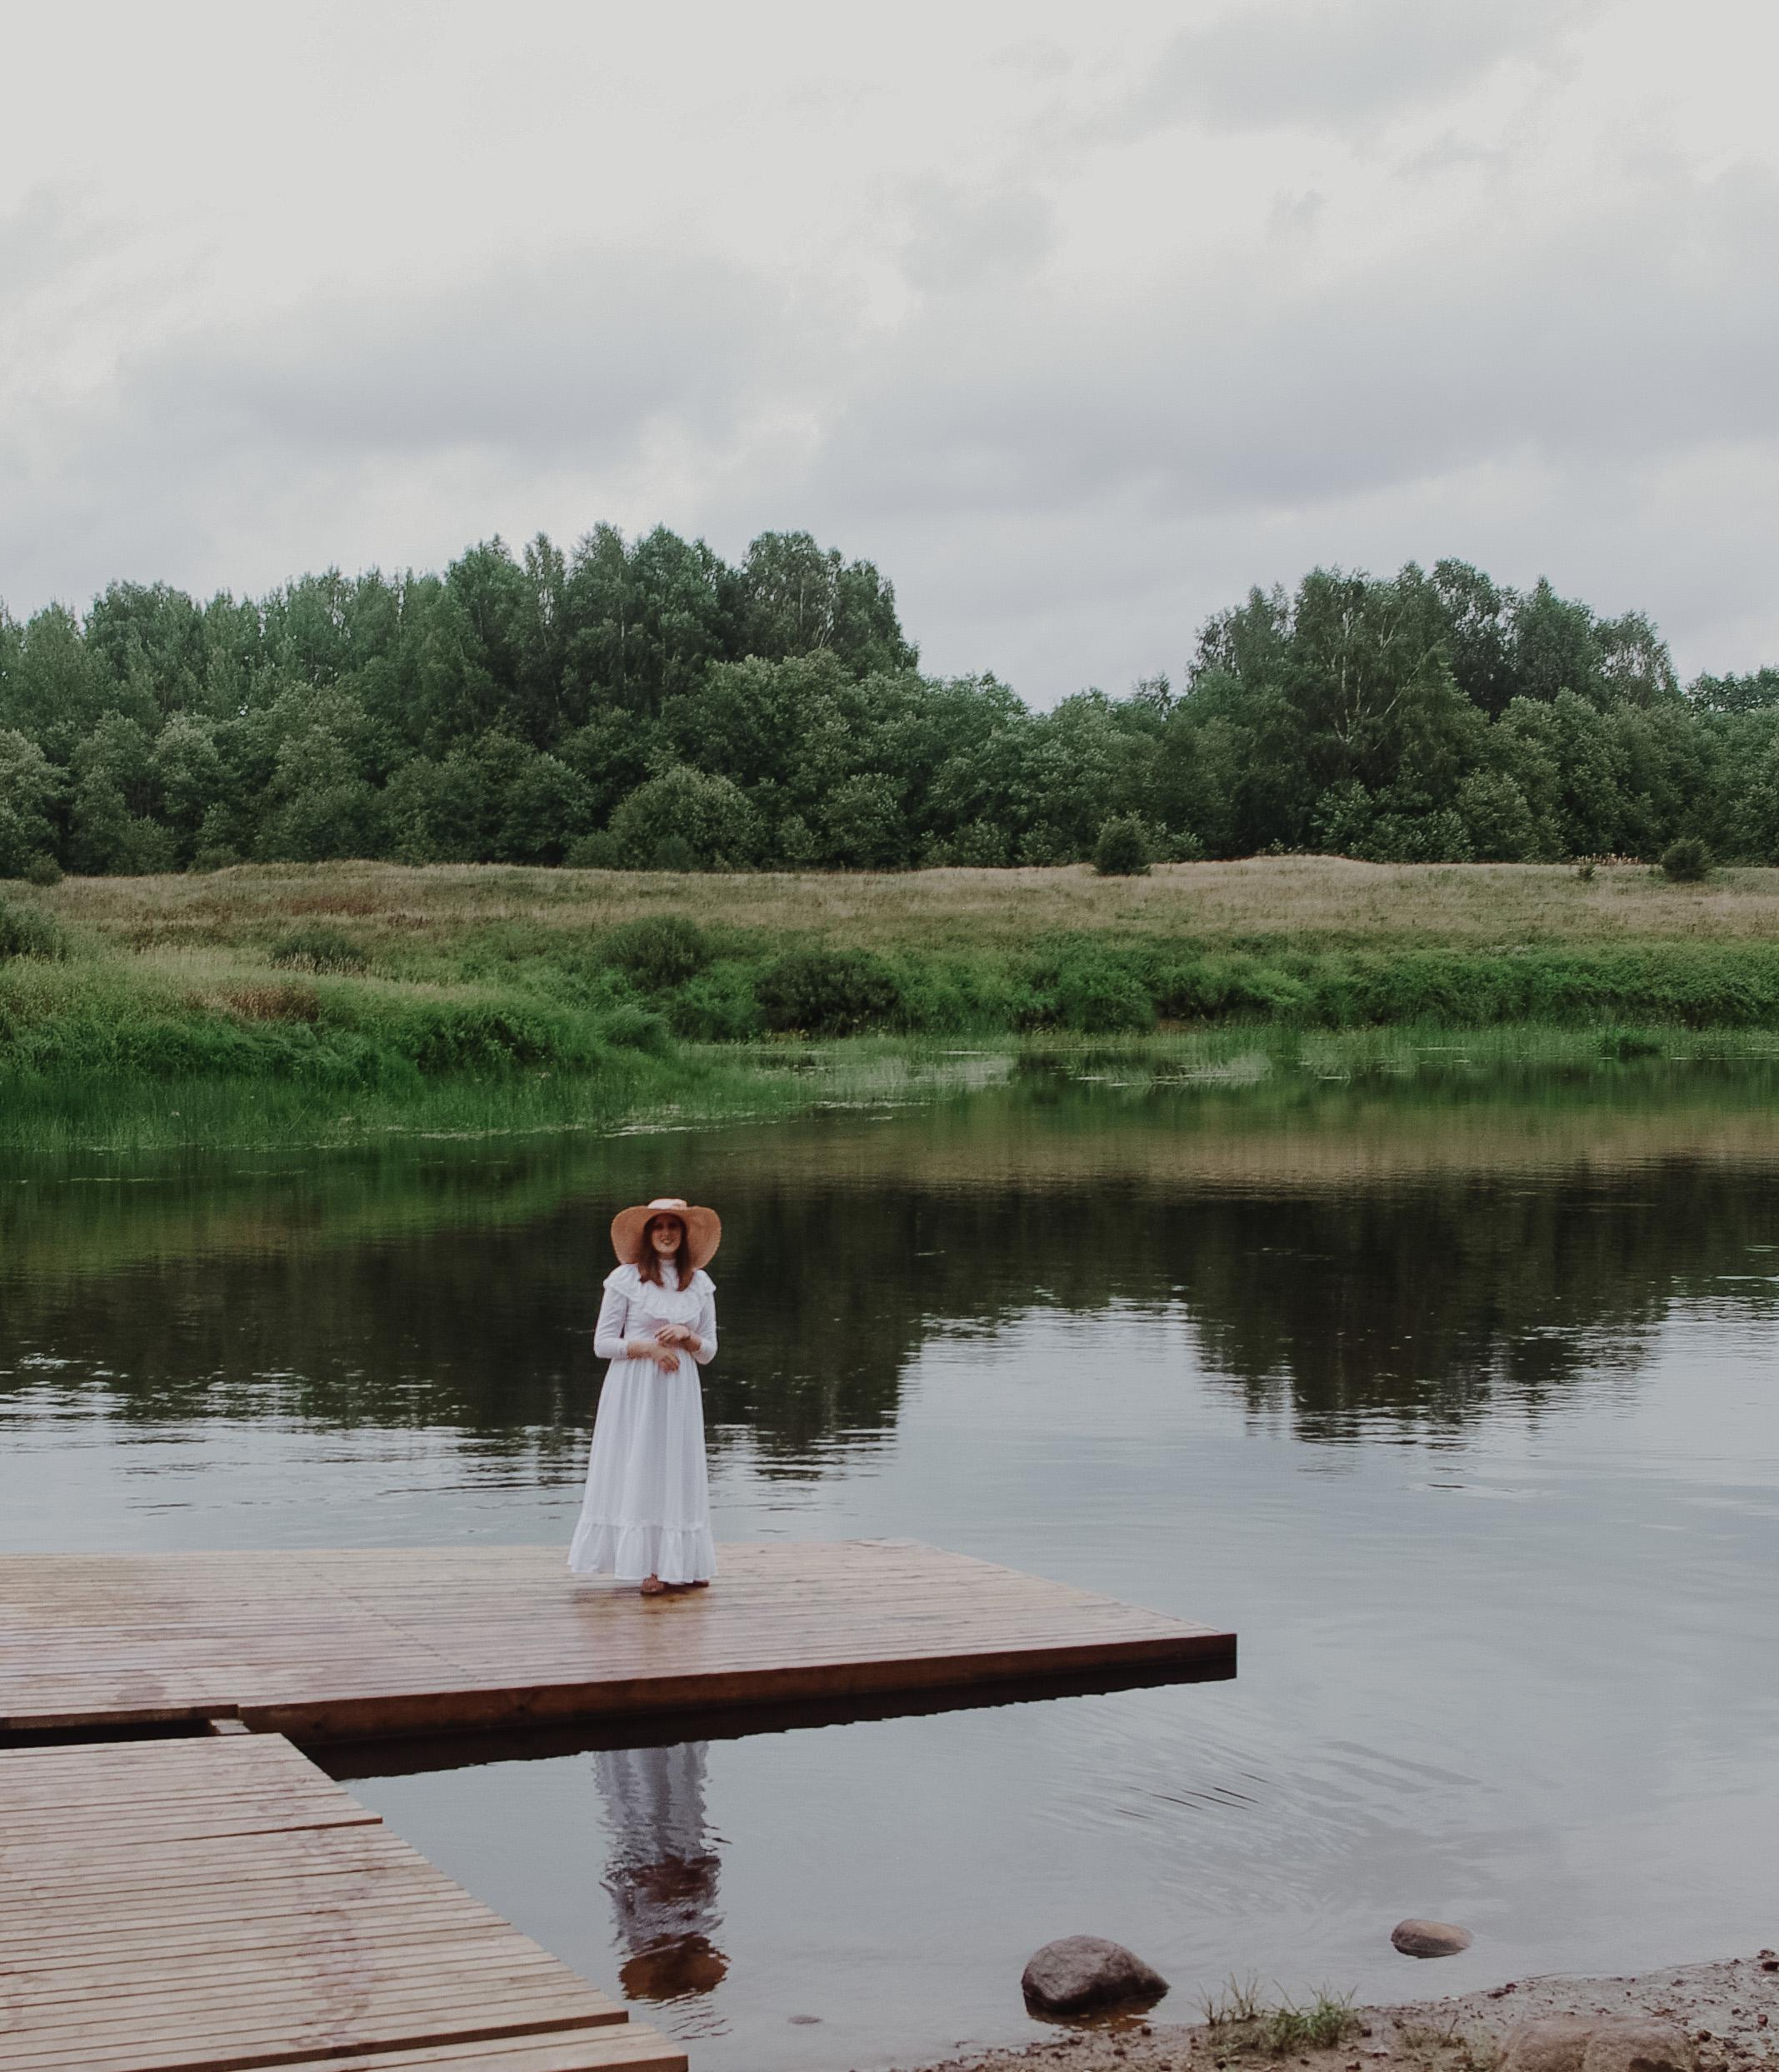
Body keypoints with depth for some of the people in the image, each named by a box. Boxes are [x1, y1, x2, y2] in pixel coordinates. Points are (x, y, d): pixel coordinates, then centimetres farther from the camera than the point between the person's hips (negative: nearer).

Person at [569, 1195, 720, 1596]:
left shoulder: (699, 1284, 8)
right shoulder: (625, 1279, -2)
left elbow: (709, 1352, 12)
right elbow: (602, 1343, -2)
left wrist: (685, 1336, -8)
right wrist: (647, 1346, -14)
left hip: (678, 1392, 3)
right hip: (633, 1390, -3)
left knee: (677, 1471, 3)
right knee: (635, 1470, -4)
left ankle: (680, 1565, 8)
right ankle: (645, 1564, 0)